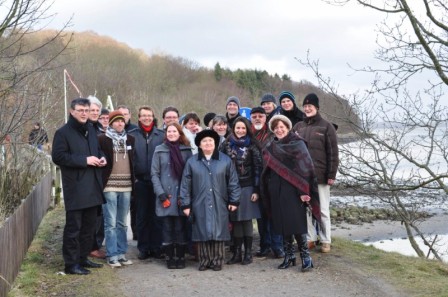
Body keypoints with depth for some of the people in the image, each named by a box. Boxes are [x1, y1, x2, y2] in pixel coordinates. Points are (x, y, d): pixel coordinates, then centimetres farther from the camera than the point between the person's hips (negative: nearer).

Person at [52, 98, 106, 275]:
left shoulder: (91, 130, 16)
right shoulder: (63, 133, -7)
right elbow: (58, 156, -15)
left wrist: (101, 158, 4)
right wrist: (85, 160, -19)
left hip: (93, 186, 8)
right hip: (75, 188, -7)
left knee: (89, 226, 13)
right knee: (73, 227, -4)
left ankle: (83, 258, 24)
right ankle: (71, 263, 3)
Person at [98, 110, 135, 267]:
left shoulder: (130, 139, 12)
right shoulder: (102, 139, -1)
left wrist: (134, 181, 11)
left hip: (126, 186, 4)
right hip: (110, 186, -4)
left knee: (122, 223, 10)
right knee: (111, 223, -3)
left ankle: (121, 253, 17)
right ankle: (112, 255, 3)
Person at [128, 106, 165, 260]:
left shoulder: (161, 135, 5)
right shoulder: (132, 135, 4)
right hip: (140, 181, 0)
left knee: (157, 216, 4)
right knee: (142, 216, 6)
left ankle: (156, 247, 12)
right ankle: (143, 248, 13)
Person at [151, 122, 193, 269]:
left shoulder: (186, 150, 5)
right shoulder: (159, 150, 5)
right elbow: (154, 173, 3)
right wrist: (161, 193, -7)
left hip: (182, 196, 0)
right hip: (166, 196, 0)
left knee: (181, 227, 2)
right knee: (168, 227, 4)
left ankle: (180, 257, 11)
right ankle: (170, 257, 12)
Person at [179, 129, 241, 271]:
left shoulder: (226, 160, 4)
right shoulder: (192, 162, 3)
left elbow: (233, 182, 4)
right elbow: (185, 185, 3)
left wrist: (234, 200, 0)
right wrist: (185, 204, -1)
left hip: (219, 205, 0)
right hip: (200, 205, 0)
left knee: (218, 232, 3)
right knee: (203, 232, 3)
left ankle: (217, 261, 13)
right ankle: (204, 261, 13)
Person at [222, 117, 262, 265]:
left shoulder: (252, 145, 0)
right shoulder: (228, 145, 8)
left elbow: (258, 168, -3)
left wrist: (256, 190, -9)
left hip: (247, 187, -3)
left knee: (247, 219, -1)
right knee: (235, 220, 4)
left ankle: (248, 253, 8)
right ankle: (237, 253, 12)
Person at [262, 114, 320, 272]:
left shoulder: (297, 144, -4)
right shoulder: (272, 147, 14)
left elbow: (305, 167, -11)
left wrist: (303, 191, -17)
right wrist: (269, 189, 10)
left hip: (293, 190, -6)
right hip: (277, 191, 6)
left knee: (296, 222, -8)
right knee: (282, 223, 8)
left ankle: (305, 256, 1)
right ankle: (289, 256, 17)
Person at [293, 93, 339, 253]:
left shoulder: (326, 126, -2)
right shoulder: (299, 127, 10)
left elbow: (333, 152, -6)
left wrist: (332, 174, -10)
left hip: (320, 175, -4)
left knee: (322, 209, 3)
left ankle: (326, 241, 12)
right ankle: (310, 238, 18)